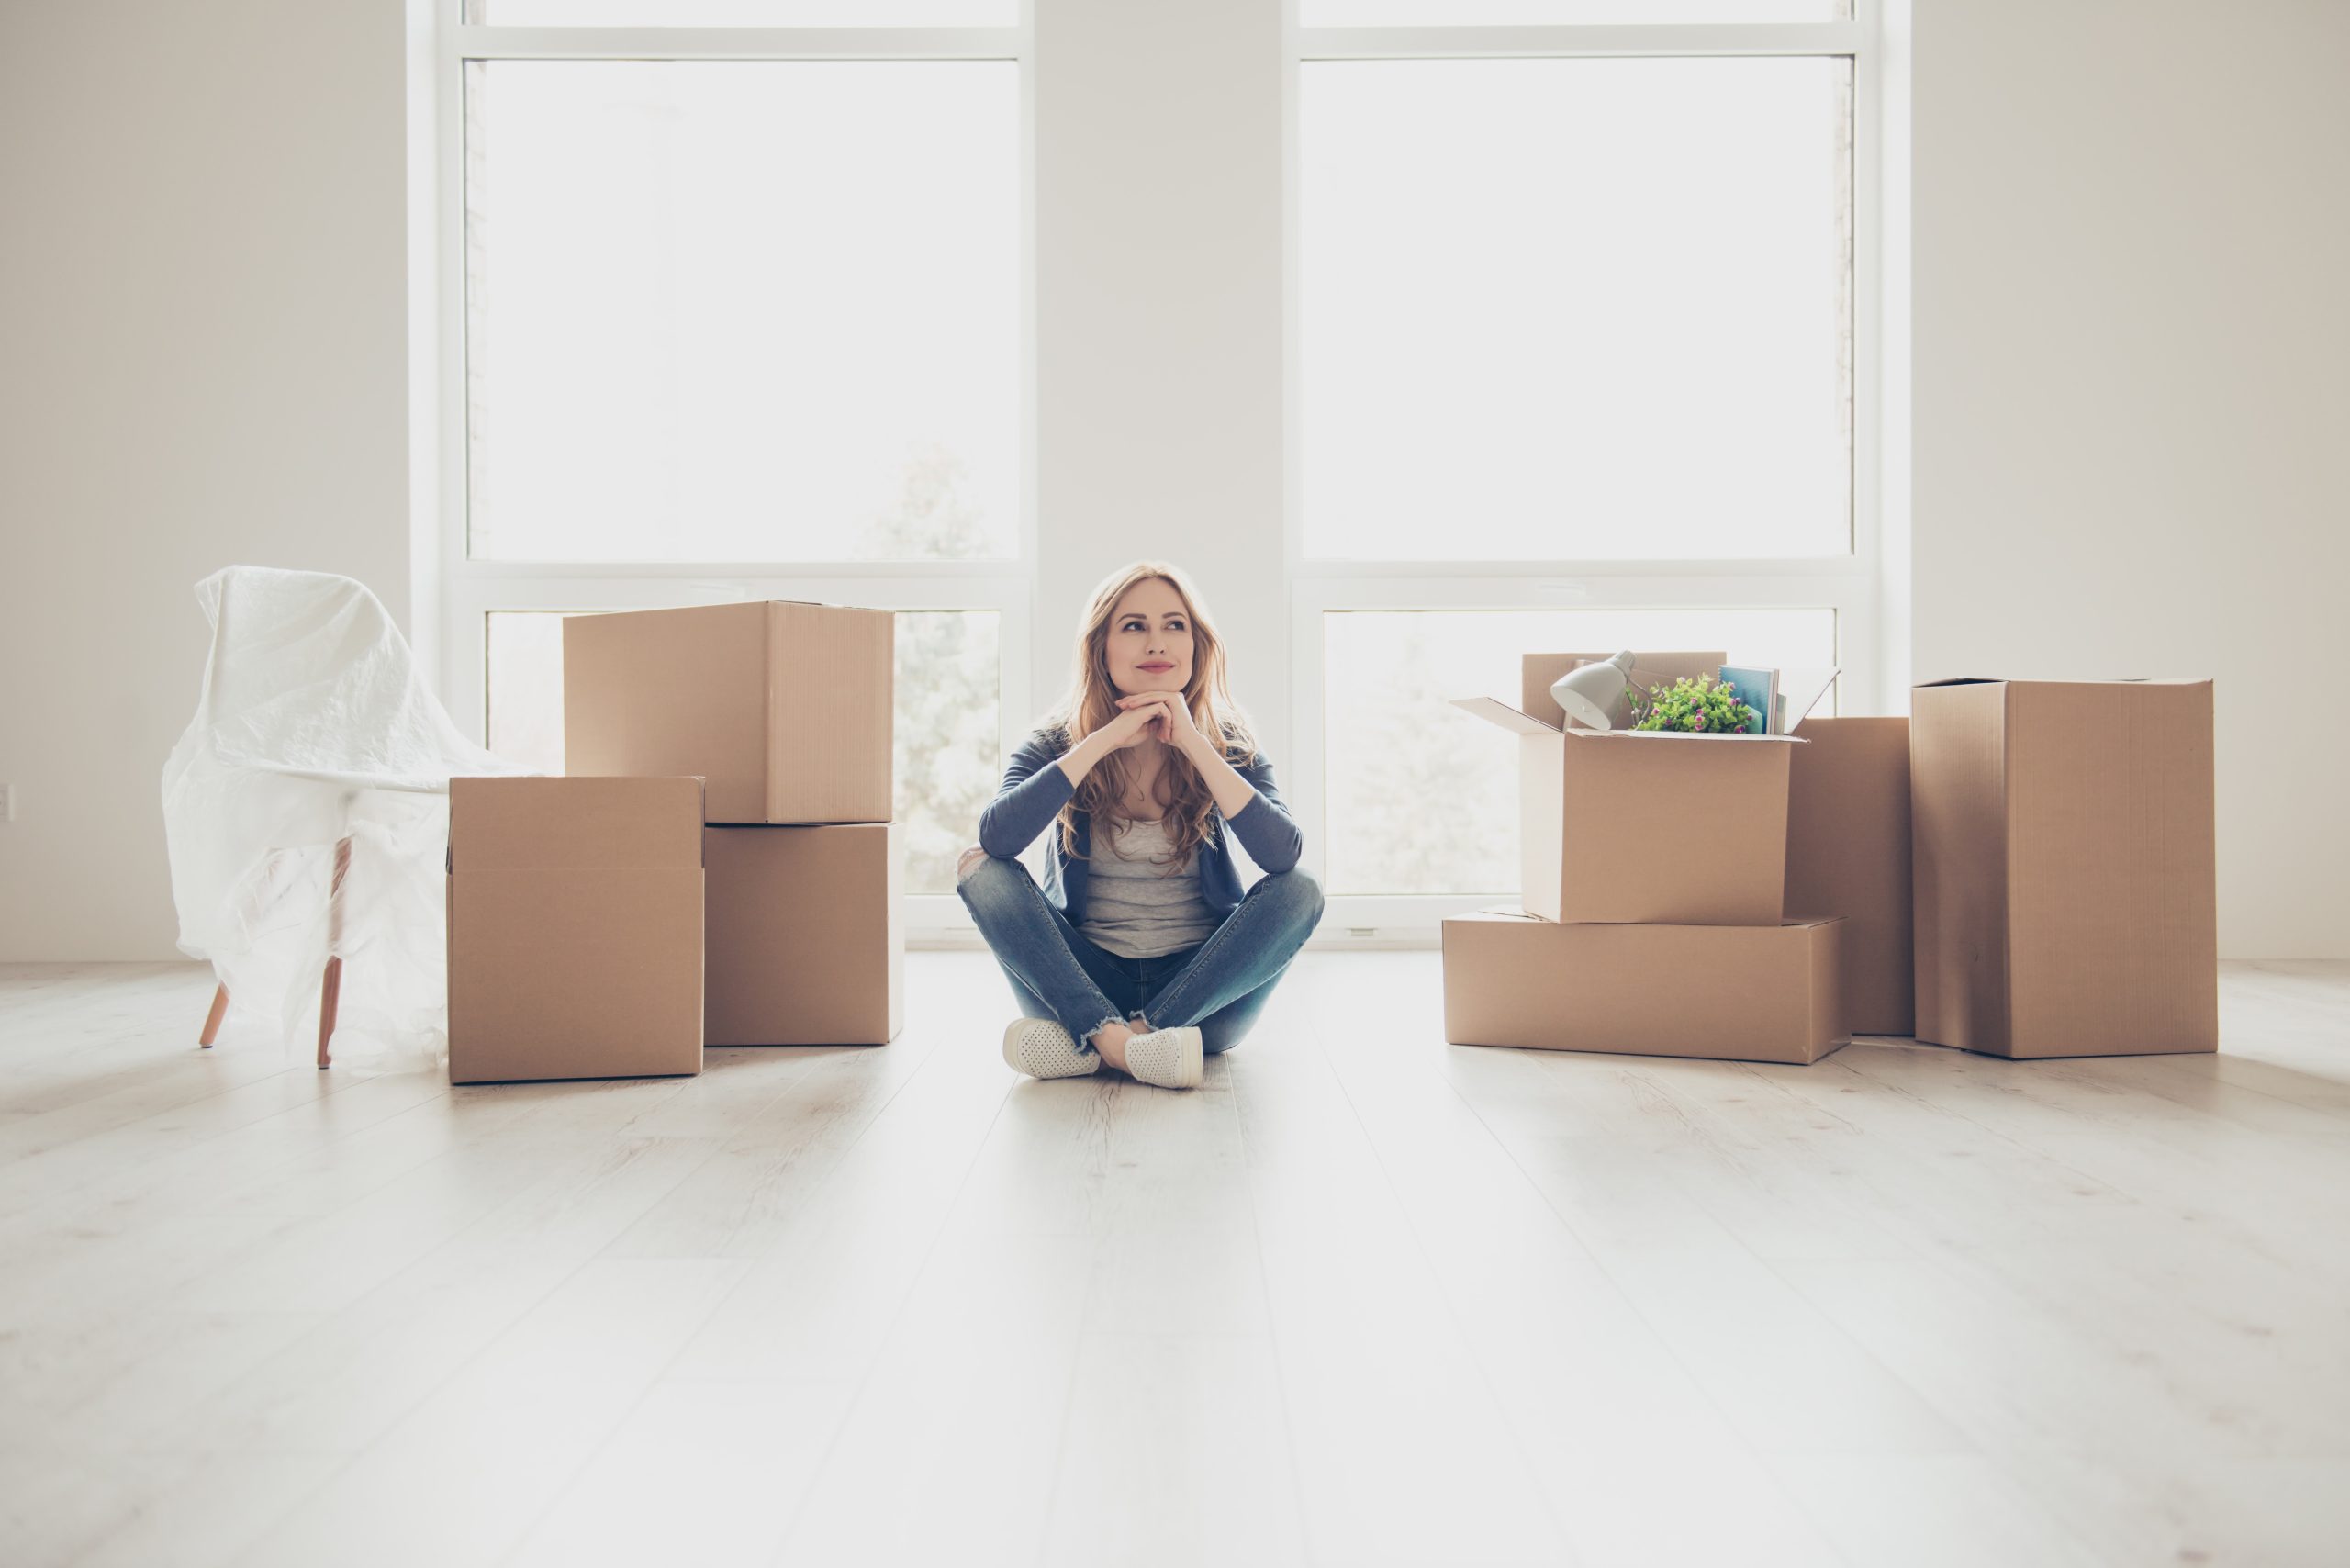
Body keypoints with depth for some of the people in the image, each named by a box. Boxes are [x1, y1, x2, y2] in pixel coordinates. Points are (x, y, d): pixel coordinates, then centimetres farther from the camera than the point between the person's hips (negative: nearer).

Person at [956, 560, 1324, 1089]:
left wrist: (1194, 745, -22)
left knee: (1300, 891, -24)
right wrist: (1103, 741, -22)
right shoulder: (1060, 740, -2)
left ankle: (1087, 1043, -29)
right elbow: (996, 835, -21)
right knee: (980, 868, -19)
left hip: (1199, 992, 1)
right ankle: (1118, 1041, -35)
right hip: (1084, 982, 0)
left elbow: (1284, 854, -18)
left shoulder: (1227, 743, -1)